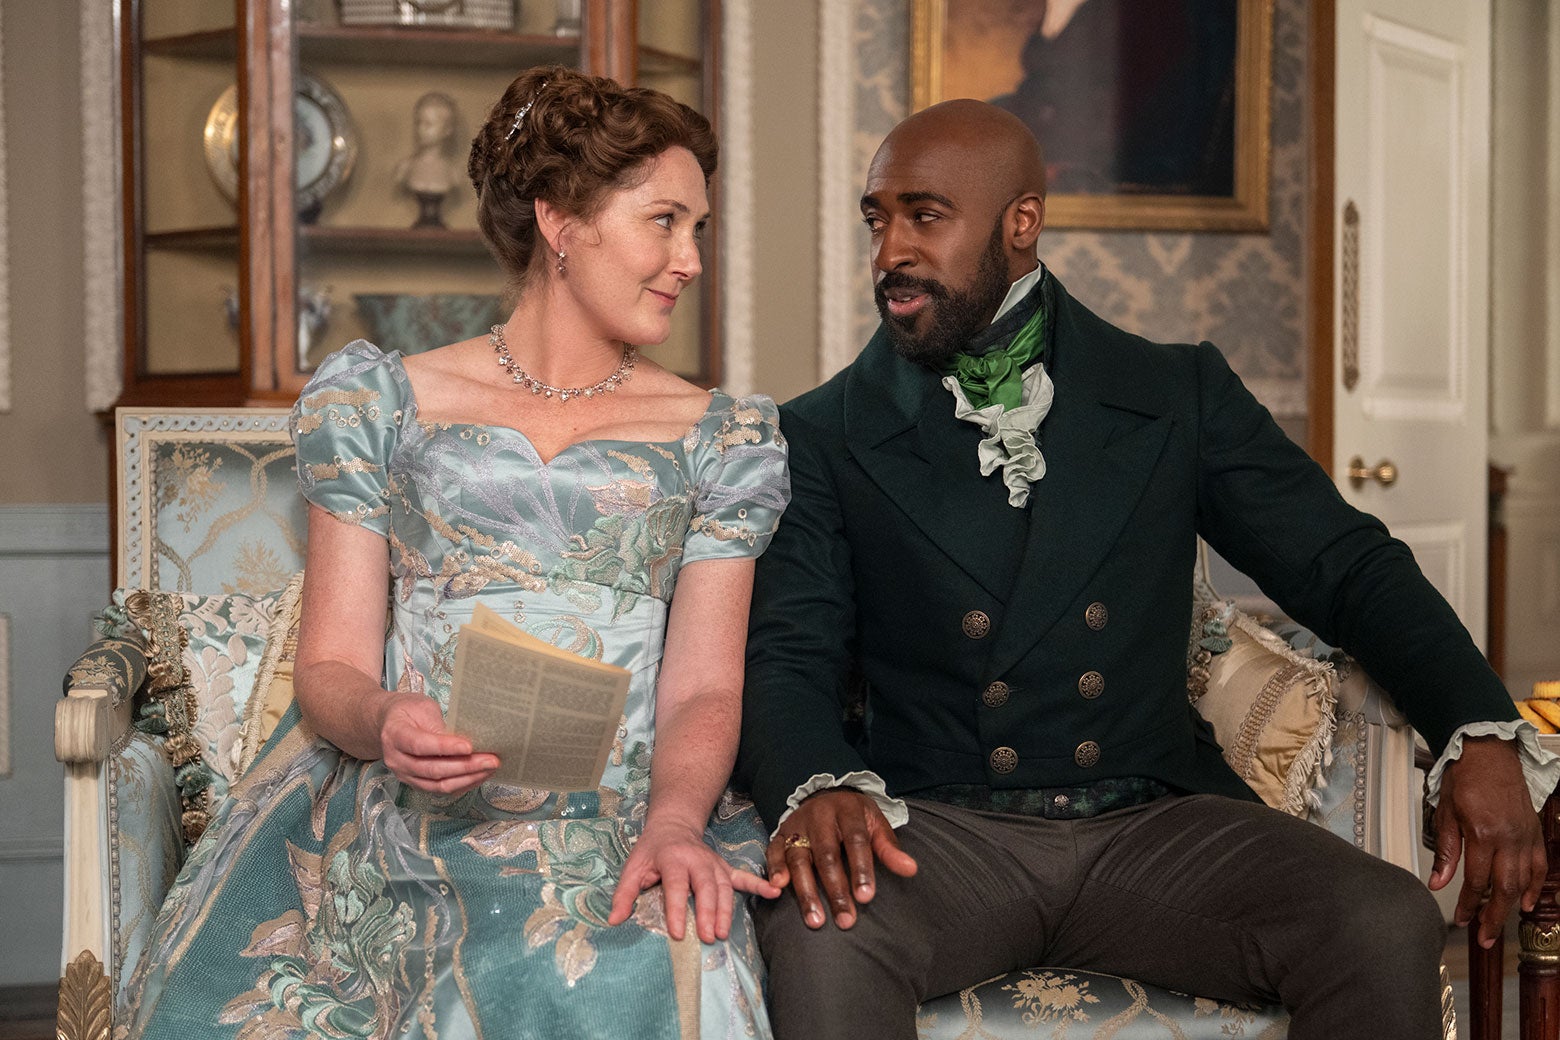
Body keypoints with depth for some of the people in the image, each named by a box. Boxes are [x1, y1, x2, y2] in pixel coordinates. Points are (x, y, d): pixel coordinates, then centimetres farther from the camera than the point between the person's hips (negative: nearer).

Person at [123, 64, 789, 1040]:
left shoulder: (721, 436, 15)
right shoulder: (380, 400, 13)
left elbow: (703, 687, 6)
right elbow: (332, 669, 8)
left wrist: (673, 818, -16)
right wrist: (384, 724, -16)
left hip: (621, 822, 0)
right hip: (405, 806, 1)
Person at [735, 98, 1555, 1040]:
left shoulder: (1179, 397, 10)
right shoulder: (824, 437, 6)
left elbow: (1348, 567, 8)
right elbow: (787, 654, -2)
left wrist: (1483, 735, -8)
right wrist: (820, 786, -26)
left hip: (1152, 824, 3)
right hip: (938, 827, -2)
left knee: (1390, 928, -22)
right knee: (821, 937, -35)